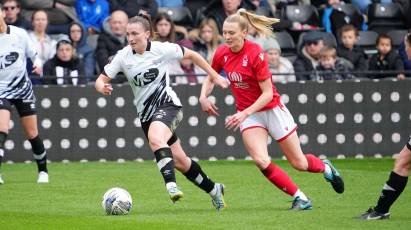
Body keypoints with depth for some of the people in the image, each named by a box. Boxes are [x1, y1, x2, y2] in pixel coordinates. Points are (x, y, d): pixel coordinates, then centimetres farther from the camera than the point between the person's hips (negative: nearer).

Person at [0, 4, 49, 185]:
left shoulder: (19, 34, -5)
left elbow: (33, 54, 7)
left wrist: (38, 63, -13)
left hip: (23, 88, 2)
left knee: (32, 134, 5)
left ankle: (43, 171, 23)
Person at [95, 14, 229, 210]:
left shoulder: (162, 49, -12)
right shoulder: (123, 56, -4)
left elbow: (192, 55, 2)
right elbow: (101, 80, 0)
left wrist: (216, 77, 5)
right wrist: (103, 88, -25)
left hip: (167, 104, -5)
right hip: (146, 113, 5)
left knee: (155, 139, -37)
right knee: (179, 161, 10)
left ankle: (171, 185, -43)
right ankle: (214, 190, 30)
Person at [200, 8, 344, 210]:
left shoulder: (256, 53, -23)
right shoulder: (221, 54, -7)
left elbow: (268, 93, -21)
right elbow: (210, 78, 13)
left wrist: (244, 113, -28)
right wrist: (203, 96, -7)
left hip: (271, 109, -4)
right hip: (246, 114, 4)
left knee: (299, 163, 7)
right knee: (261, 161, -21)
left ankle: (325, 167, 42)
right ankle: (300, 198, -6)